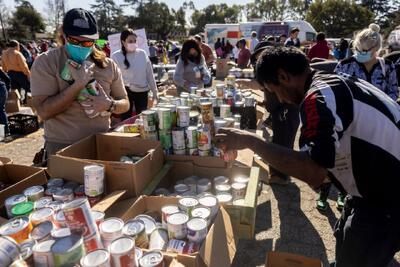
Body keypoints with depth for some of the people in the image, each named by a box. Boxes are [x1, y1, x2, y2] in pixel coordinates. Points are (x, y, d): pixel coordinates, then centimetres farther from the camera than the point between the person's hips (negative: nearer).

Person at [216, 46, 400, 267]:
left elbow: (312, 171, -36)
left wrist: (250, 140, -30)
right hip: (381, 184, 9)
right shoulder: (334, 82, 6)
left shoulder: (319, 97, -26)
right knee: (345, 242, 26)